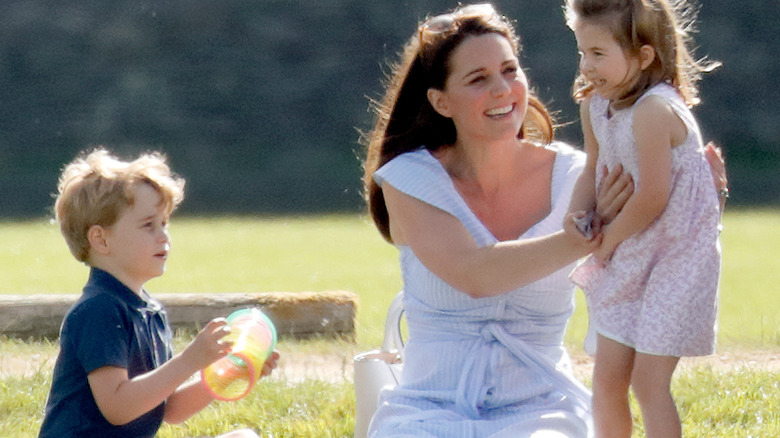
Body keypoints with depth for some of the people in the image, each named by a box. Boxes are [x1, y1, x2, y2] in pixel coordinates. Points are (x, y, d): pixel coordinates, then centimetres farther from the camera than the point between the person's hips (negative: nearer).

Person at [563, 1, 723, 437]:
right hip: (628, 261, 8)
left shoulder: (654, 111, -25)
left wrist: (609, 239, -11)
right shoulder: (596, 105, 2)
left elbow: (652, 197, -25)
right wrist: (578, 219, -7)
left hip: (678, 255, -8)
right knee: (607, 377, 9)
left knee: (649, 381, -8)